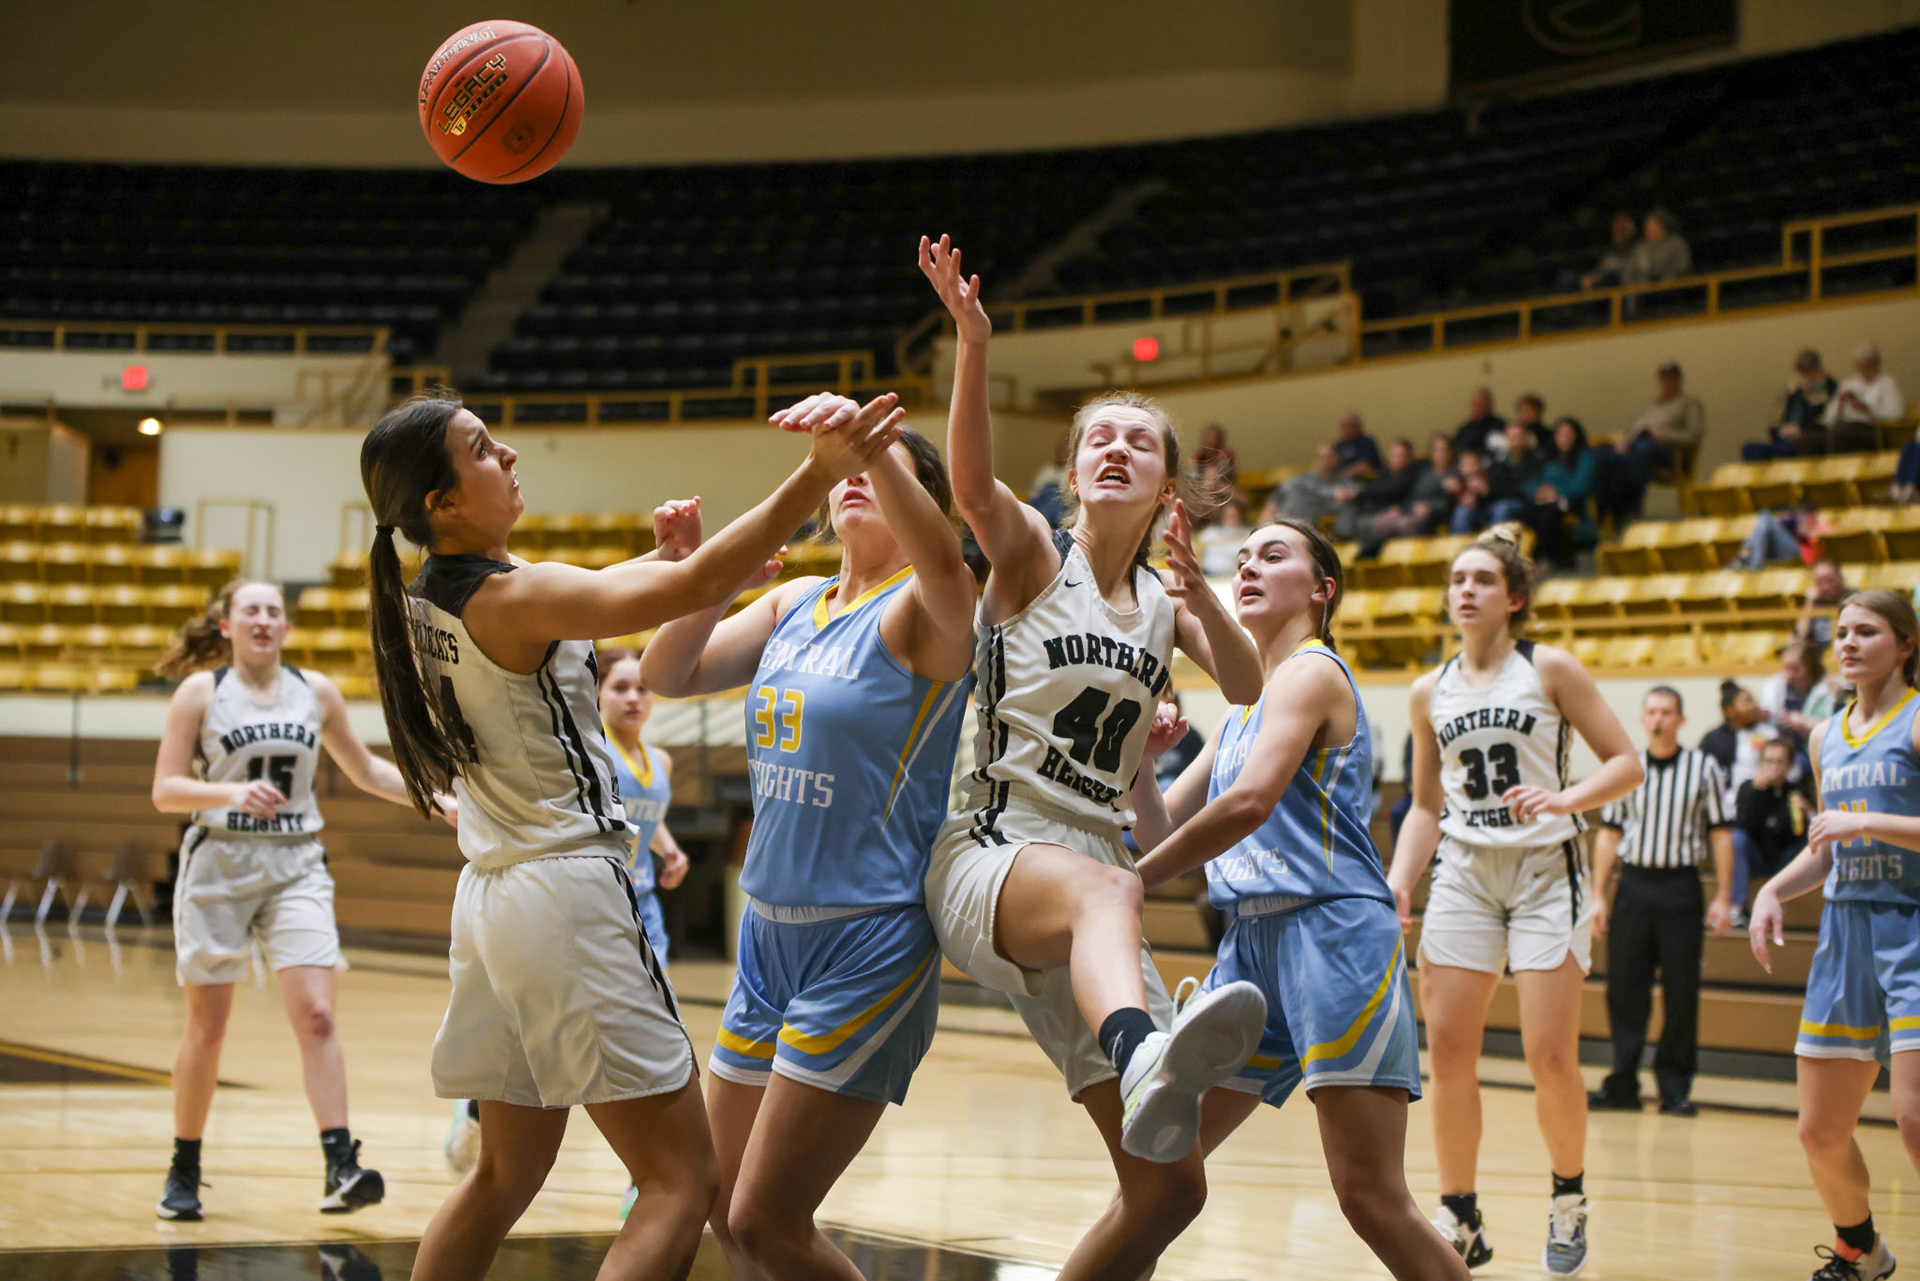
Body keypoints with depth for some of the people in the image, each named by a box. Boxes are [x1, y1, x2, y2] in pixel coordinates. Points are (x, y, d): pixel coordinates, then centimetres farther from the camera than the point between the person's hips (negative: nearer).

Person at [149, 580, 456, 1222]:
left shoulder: (316, 692, 7)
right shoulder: (201, 691, -1)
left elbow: (366, 770, 19)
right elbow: (165, 790, -5)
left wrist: (439, 801, 10)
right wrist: (232, 792, -22)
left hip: (296, 867, 2)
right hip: (218, 865, -2)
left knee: (316, 1014, -12)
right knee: (207, 1028, 5)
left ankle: (341, 1169, -18)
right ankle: (183, 1172, 20)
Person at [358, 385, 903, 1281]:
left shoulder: (416, 609, 8)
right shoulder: (514, 598, -16)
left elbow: (575, 607, 26)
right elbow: (696, 588, -26)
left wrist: (661, 559, 11)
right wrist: (819, 474, -29)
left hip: (489, 896, 9)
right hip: (568, 892, -9)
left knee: (509, 1172, 21)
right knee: (682, 1182, -5)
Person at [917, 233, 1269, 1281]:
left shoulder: (1166, 602, 16)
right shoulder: (1031, 552, 3)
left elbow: (1252, 692, -1)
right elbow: (972, 484, -19)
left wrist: (1198, 594, -18)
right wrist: (972, 346, -34)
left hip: (1090, 889, 7)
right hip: (988, 859, -6)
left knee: (1170, 1189, 0)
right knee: (1104, 889, -45)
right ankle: (1146, 1059, -78)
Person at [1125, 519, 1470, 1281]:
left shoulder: (1310, 671, -4)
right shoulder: (1239, 714, 22)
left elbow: (1251, 801, -19)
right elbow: (1162, 834, 21)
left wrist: (1130, 883, -12)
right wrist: (1138, 756, 1)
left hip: (1332, 938, -9)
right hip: (1252, 947, 9)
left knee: (1372, 1198, -12)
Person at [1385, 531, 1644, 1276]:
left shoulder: (1548, 670, 1)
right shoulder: (1430, 693, 12)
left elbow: (1626, 764, -1)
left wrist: (1565, 799, -18)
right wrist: (1399, 880, 4)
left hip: (1545, 869, -3)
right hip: (1464, 872, 4)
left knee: (1551, 1058, -9)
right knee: (1447, 1049, -4)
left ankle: (1569, 1197, 16)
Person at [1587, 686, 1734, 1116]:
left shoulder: (1703, 768, 2)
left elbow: (1720, 835, 2)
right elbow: (1608, 835, 12)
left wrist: (1723, 898, -3)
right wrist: (1598, 896, 7)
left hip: (1681, 888, -2)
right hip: (1633, 883, 2)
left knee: (1681, 992, -1)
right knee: (1624, 986, 2)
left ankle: (1675, 1088, 8)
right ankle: (1622, 1084, 10)